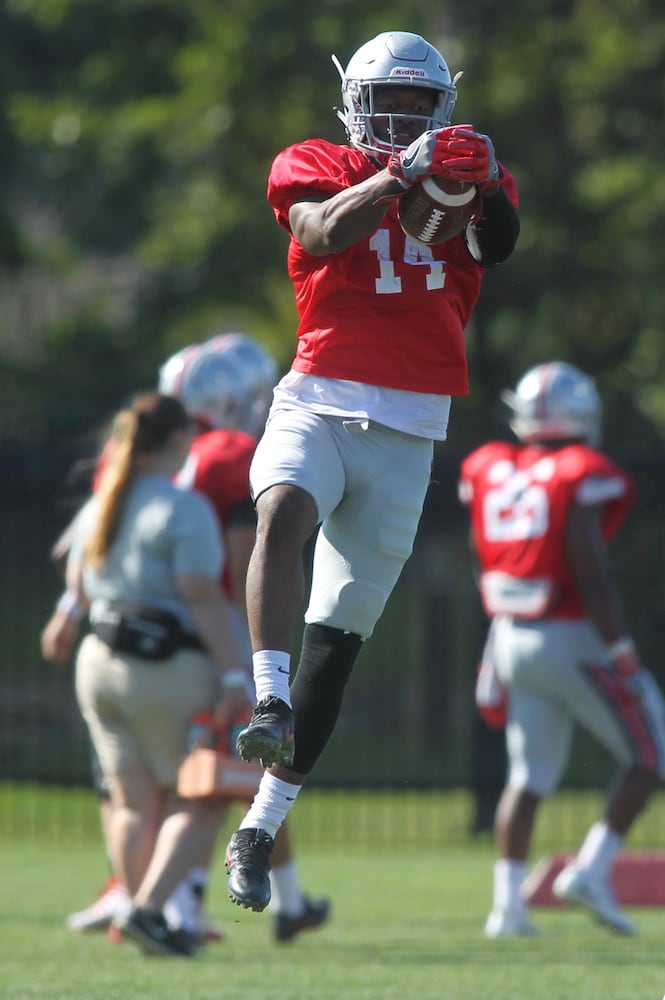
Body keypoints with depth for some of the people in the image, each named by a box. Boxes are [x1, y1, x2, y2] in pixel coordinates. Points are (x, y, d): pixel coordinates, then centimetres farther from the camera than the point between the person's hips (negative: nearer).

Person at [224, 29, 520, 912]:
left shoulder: (471, 180, 11)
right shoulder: (319, 168, 6)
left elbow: (498, 245, -11)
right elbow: (324, 233, -16)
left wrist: (483, 185, -31)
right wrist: (399, 174, -25)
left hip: (407, 432, 2)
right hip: (318, 405, -2)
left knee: (339, 633, 5)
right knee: (285, 511, -37)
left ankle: (262, 828, 11)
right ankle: (271, 705, -43)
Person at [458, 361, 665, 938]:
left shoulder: (490, 473, 5)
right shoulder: (581, 479, -14)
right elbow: (592, 572, -19)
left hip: (512, 639, 6)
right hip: (575, 641, -6)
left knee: (530, 775, 12)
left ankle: (508, 902, 3)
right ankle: (592, 869, -3)